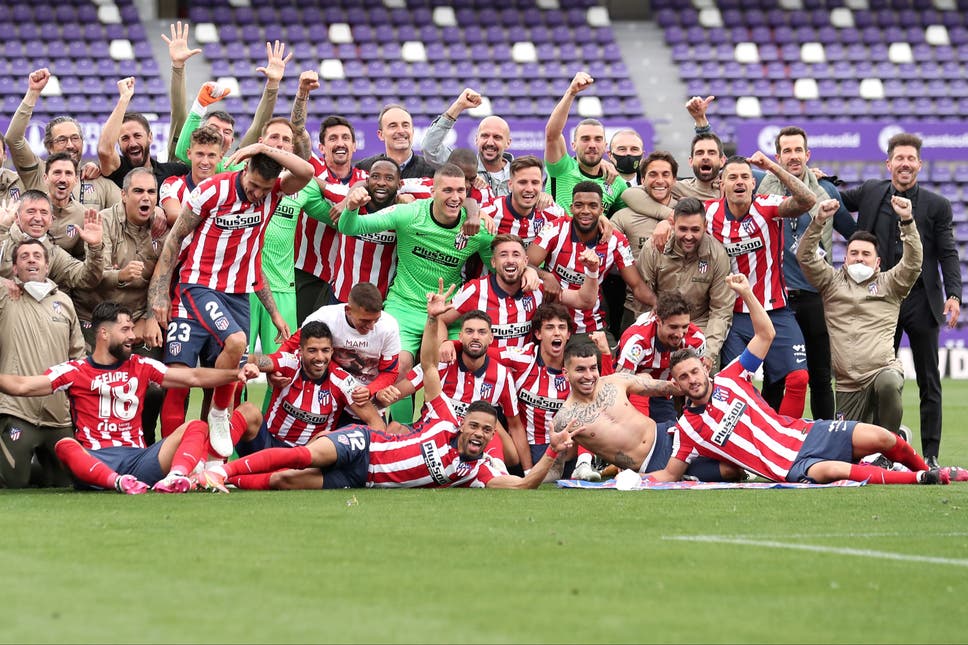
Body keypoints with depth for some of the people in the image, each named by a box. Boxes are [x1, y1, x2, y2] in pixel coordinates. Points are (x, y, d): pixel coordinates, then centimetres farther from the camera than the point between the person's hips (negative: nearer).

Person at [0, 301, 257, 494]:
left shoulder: (140, 367, 19)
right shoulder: (75, 371, 10)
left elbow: (193, 377, 15)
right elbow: (22, 385, 1)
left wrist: (235, 374, 3)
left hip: (138, 457, 3)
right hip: (94, 461, -3)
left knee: (196, 428, -14)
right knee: (65, 446, -35)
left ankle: (175, 477, -45)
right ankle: (119, 483, -58)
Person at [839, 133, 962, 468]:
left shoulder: (937, 205, 1)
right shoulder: (871, 192, 7)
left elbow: (948, 254, 0)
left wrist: (954, 295, -12)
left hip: (921, 302, -2)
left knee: (928, 381, 3)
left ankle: (931, 453, 7)